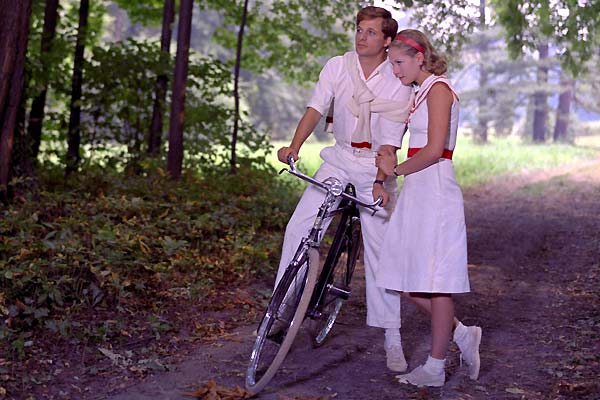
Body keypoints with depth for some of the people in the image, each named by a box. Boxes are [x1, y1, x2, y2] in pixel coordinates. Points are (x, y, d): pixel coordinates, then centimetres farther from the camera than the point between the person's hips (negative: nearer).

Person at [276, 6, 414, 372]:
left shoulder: (398, 82, -10)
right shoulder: (337, 67, -3)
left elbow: (391, 140, -15)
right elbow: (316, 109, -13)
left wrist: (380, 182, -26)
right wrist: (294, 147, -29)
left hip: (376, 166, -3)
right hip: (339, 159, 3)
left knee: (380, 249, -7)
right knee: (298, 228, -11)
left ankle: (392, 338, 1)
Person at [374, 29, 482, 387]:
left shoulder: (439, 88, -8)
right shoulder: (423, 93, 21)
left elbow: (434, 150, -17)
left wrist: (396, 169, -6)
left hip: (435, 190, -10)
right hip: (416, 191, 10)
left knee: (436, 279, -3)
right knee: (406, 280, 7)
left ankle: (435, 369, 6)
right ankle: (462, 334, 20)